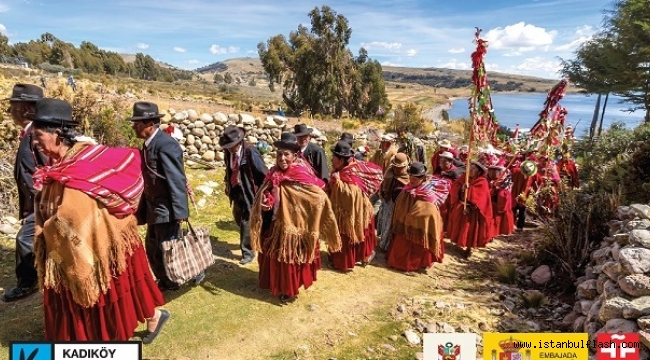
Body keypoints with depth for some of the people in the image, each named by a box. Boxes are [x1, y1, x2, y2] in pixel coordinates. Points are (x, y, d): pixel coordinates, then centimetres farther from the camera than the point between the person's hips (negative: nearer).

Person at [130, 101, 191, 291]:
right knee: (152, 248, 19)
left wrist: (180, 212, -24)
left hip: (167, 210, -10)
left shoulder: (166, 145, -20)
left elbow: (177, 181, -23)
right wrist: (143, 210, 16)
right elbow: (150, 180, 14)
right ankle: (165, 282, 35)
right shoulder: (149, 144, 8)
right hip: (154, 208, 10)